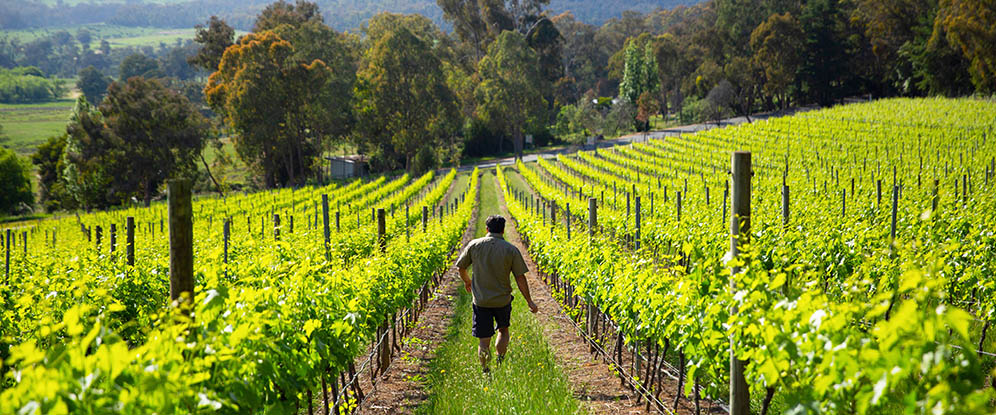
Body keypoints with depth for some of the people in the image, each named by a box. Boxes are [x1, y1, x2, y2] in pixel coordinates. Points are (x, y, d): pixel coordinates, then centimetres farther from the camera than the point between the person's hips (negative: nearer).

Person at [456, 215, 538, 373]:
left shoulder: (474, 245, -5)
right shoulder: (511, 250, -8)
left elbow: (461, 267, 6)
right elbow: (520, 278, -7)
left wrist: (467, 281, 28)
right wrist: (529, 301, 3)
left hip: (481, 301, 0)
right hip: (503, 300, 0)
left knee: (483, 340, 5)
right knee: (503, 330, 25)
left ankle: (485, 372, -5)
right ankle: (500, 362, 11)